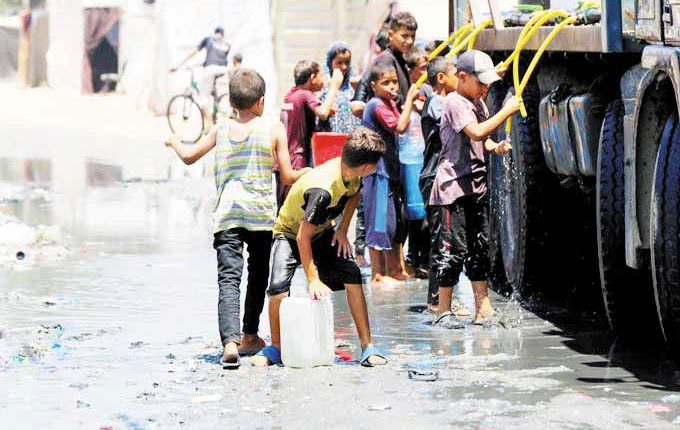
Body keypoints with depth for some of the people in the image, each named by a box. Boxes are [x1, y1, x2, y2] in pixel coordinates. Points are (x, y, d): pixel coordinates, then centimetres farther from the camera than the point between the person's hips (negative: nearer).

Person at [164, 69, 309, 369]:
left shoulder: (221, 129, 10)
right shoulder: (274, 129, 4)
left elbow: (189, 156, 22)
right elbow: (287, 177, 4)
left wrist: (174, 142, 44)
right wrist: (306, 173, 25)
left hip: (226, 214, 1)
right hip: (261, 213, -1)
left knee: (229, 278, -9)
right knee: (258, 275, 20)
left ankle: (230, 342, -27)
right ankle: (250, 336, 31)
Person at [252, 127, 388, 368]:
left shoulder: (351, 173, -16)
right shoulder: (322, 189, -38)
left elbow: (355, 194, 11)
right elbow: (303, 237, -33)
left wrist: (343, 230, 0)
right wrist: (313, 280, -31)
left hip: (322, 233, 6)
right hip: (290, 233, -6)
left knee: (352, 276, -15)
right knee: (278, 287, -25)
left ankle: (367, 346, -8)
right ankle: (276, 348, -1)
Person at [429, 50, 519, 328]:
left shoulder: (478, 104, 15)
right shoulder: (455, 103, -12)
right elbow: (476, 132, -26)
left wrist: (495, 147, 3)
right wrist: (506, 111, -20)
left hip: (476, 185, 9)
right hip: (454, 186, -9)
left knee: (480, 247, 9)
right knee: (453, 247, -7)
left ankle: (483, 309, 12)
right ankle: (443, 312, -1)